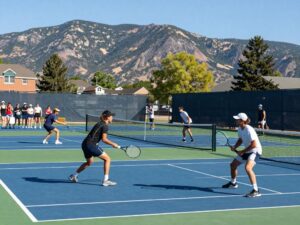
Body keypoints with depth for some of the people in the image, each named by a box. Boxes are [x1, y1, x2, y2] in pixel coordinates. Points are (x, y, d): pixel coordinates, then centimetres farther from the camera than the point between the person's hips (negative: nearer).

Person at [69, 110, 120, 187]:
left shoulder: (100, 124, 18)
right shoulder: (105, 126, -9)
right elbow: (104, 139, -15)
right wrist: (113, 144, -4)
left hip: (85, 144, 10)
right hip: (91, 145, -10)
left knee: (89, 162, 29)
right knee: (107, 159, -3)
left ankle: (74, 176, 35)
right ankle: (106, 180, -5)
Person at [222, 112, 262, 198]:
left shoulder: (249, 130, -26)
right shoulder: (240, 129, 0)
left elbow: (254, 145, -27)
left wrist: (242, 151, -21)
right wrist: (234, 147, -1)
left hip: (255, 151, -10)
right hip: (247, 151, 10)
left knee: (247, 167, -34)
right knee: (233, 165, 20)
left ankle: (256, 191, -32)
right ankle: (233, 183, 46)